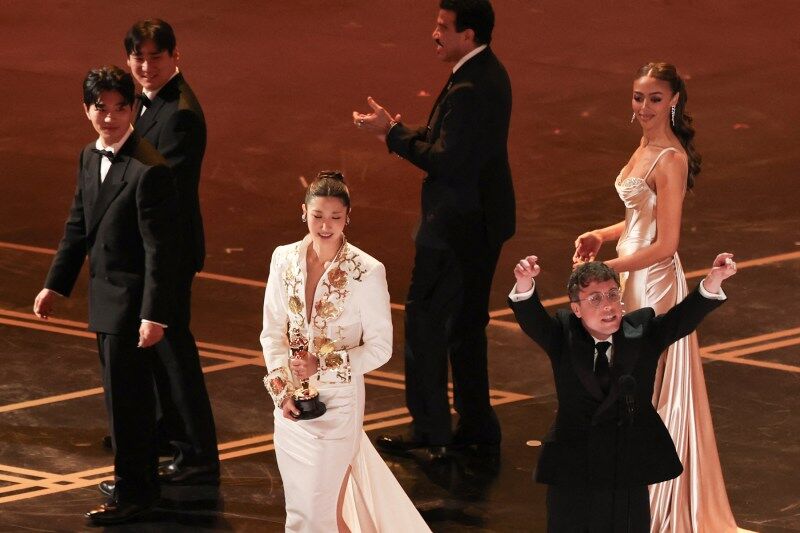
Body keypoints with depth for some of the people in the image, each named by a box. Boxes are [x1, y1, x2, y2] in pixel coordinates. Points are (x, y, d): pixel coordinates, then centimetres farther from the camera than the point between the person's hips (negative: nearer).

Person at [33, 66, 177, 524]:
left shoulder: (149, 171, -21)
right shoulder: (91, 158, 6)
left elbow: (160, 248, -21)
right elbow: (78, 226, 16)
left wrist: (155, 315, -22)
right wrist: (56, 285, 17)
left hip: (133, 301, -9)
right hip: (106, 297, 9)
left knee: (125, 396, -2)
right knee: (130, 392, 19)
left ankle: (132, 493, 9)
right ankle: (143, 480, 32)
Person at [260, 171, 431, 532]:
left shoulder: (367, 272, -14)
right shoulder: (284, 259, -1)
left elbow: (379, 348, -9)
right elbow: (272, 331, 6)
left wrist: (323, 366, -19)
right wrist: (281, 386, -6)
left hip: (338, 403, -4)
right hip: (291, 403, 5)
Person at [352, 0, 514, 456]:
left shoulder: (469, 90, -24)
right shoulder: (490, 73, 9)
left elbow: (448, 162, -25)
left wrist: (393, 133, -18)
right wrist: (401, 129, 3)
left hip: (458, 226, -10)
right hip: (483, 221, 10)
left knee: (426, 320, 0)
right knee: (466, 322, 18)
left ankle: (431, 429, 6)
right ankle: (477, 426, 24)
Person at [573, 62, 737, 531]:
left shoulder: (669, 160, -21)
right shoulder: (648, 147, 8)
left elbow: (665, 244, -23)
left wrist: (605, 268, -18)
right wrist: (603, 236, 5)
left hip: (655, 282, -9)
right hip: (636, 279, 9)